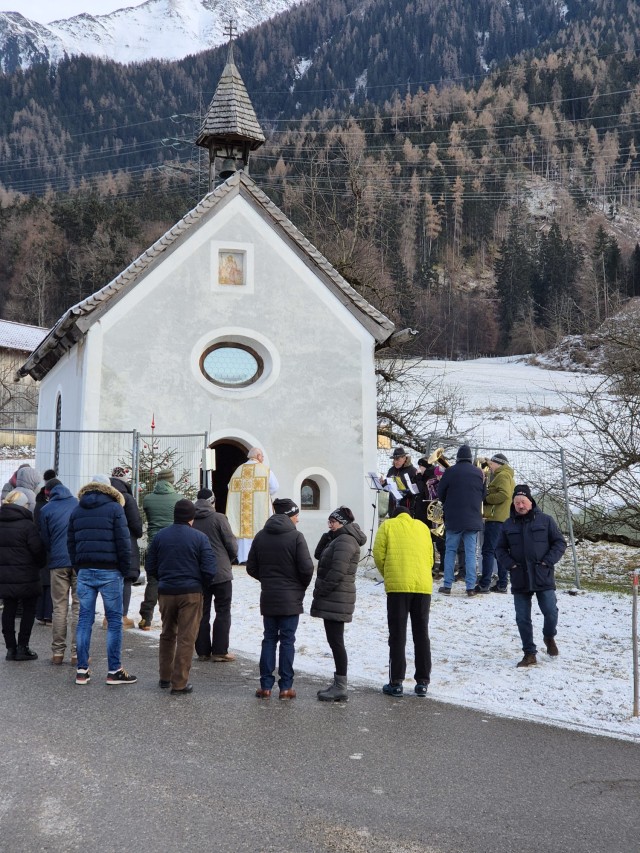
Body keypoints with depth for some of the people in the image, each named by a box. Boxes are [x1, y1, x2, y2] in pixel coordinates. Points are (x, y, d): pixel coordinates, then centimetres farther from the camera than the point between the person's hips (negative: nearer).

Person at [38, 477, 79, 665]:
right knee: (79, 608, 3)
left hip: (58, 563, 0)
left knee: (59, 608, 8)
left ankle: (57, 652, 9)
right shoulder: (79, 505, 4)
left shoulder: (46, 510, 3)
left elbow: (44, 539, 8)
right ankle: (77, 653, 2)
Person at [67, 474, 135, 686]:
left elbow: (71, 543, 12)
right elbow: (123, 541, -8)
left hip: (85, 571, 5)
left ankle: (82, 670, 9)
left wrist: (78, 569, 15)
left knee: (84, 619, 8)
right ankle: (114, 670, 2)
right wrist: (125, 569, -1)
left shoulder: (76, 511, 13)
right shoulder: (114, 508, -3)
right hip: (109, 571, -4)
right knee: (114, 620, 1)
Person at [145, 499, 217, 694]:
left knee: (167, 635, 19)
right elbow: (209, 569, -11)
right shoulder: (199, 537, -7)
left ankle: (165, 677, 27)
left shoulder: (160, 536, 4)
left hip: (166, 592, 4)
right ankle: (180, 683, 2)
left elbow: (150, 566, 7)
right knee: (186, 638, 1)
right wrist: (203, 587, 6)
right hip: (191, 593, -4)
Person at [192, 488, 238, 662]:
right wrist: (228, 560, 12)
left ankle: (203, 651, 12)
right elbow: (232, 545, -8)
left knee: (202, 613, 11)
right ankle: (220, 651, 2)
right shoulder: (219, 518, -11)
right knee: (223, 613, 4)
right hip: (221, 573, -4)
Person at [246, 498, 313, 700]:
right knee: (287, 641, 3)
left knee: (269, 639, 11)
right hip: (290, 598, -4)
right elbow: (306, 568, -15)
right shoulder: (296, 537, -12)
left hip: (268, 597, 4)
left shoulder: (261, 536, 3)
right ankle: (286, 686, 5)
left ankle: (265, 685, 10)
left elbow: (251, 567, 5)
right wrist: (302, 585, 5)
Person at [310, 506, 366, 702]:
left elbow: (337, 572, -22)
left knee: (336, 642, -7)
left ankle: (341, 688, -3)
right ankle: (338, 683, 22)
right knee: (335, 641, 15)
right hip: (334, 600, 11)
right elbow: (322, 558, 22)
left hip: (336, 599, -11)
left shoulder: (345, 541, -16)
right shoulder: (341, 539, 20)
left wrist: (321, 592, -16)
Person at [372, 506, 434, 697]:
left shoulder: (387, 526, 9)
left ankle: (396, 682, 4)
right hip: (423, 586, 3)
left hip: (398, 586, -3)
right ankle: (422, 682, 12)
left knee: (397, 635, 3)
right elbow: (430, 558, 14)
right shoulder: (422, 527, 18)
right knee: (421, 634, 10)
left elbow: (379, 555, 1)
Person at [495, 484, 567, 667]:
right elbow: (500, 549, 15)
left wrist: (548, 561, -8)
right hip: (520, 579, 2)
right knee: (523, 618, 3)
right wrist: (509, 564, -2)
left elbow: (560, 543, 4)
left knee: (551, 611, -7)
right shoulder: (508, 525, 8)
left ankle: (549, 637, 25)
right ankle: (529, 654, 14)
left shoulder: (545, 520, 1)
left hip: (543, 577, -2)